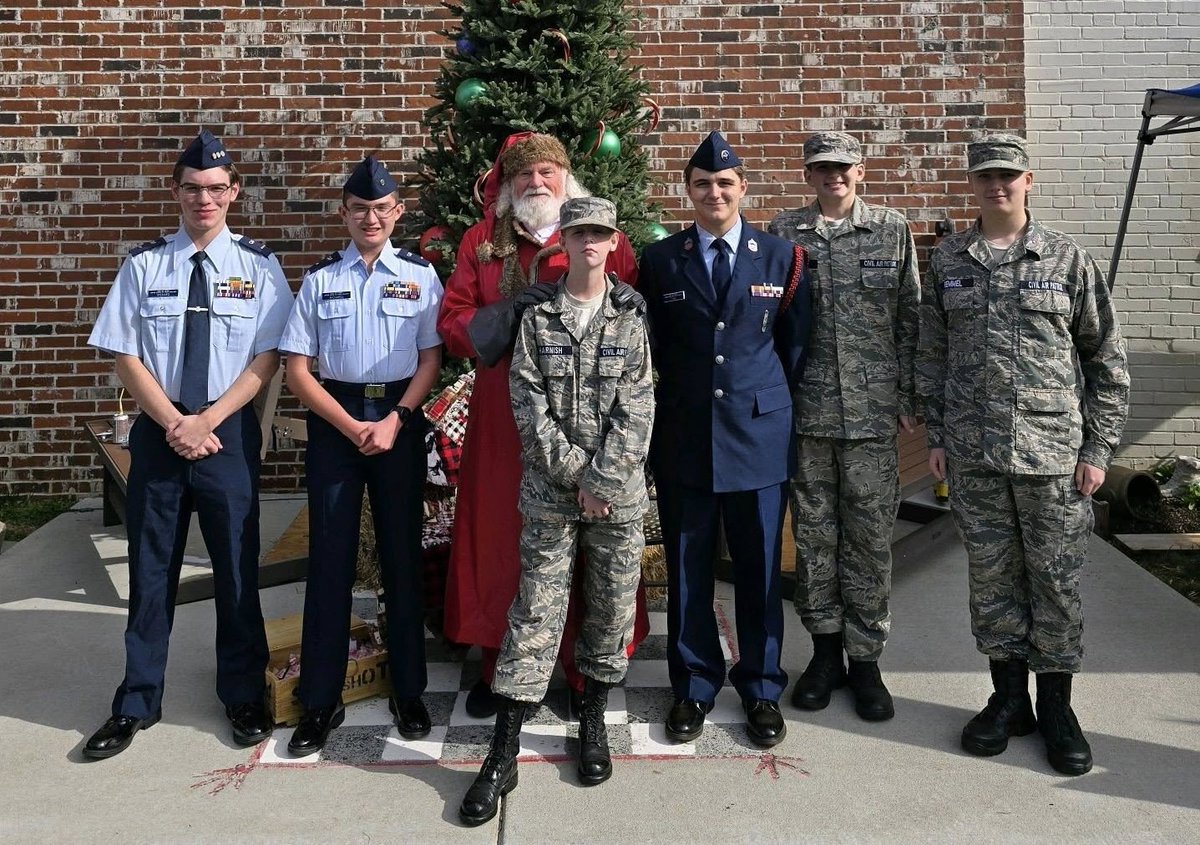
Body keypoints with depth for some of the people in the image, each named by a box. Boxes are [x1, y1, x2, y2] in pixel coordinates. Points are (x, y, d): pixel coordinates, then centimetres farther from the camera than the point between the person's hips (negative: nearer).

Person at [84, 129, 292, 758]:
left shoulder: (258, 265, -1)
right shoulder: (144, 265, 2)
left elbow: (267, 359, -5)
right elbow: (126, 358, 1)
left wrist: (208, 421, -13)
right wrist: (175, 424, -10)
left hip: (231, 432, -1)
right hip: (158, 433, 1)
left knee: (236, 567, 8)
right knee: (150, 570, 10)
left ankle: (244, 696, 27)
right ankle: (136, 704, 27)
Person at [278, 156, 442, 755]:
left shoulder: (420, 274, 5)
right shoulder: (320, 278, 5)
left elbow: (431, 360, 2)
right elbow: (298, 369, 2)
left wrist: (393, 422, -12)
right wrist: (353, 427, -9)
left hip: (400, 418, 0)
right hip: (334, 420, 0)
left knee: (402, 555, 6)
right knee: (330, 557, 3)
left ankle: (408, 692, 19)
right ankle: (320, 701, 14)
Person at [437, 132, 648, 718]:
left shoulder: (607, 240, 7)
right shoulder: (481, 242, 12)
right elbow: (451, 322, 5)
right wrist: (513, 310, -9)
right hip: (504, 417, 2)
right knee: (501, 534, 6)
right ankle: (499, 664, 21)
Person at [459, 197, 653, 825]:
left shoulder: (631, 318, 4)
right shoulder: (537, 317, 3)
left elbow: (636, 409, -3)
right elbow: (528, 403, -3)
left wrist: (601, 480, -11)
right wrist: (574, 474, -10)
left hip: (619, 489, 1)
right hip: (550, 489, -1)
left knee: (613, 606, 9)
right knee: (535, 612, -1)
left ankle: (593, 723, 28)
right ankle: (502, 754, 6)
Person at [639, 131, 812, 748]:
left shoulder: (782, 257, 4)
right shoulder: (660, 259, 4)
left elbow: (795, 344, 9)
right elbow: (652, 348, 7)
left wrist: (776, 405, 8)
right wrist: (672, 402, 5)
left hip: (759, 432, 0)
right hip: (682, 436, 0)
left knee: (759, 568, 7)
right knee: (687, 568, 8)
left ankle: (761, 689, 24)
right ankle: (694, 686, 25)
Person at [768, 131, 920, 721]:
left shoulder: (892, 230, 6)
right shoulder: (783, 233, 6)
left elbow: (909, 319, 6)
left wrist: (907, 397, 1)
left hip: (873, 408, 0)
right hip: (806, 408, 1)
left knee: (870, 535, 4)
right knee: (814, 533, 8)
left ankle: (865, 659, 17)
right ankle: (825, 649, 23)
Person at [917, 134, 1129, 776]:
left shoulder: (1067, 259, 1)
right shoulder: (947, 260, 7)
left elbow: (1107, 359, 3)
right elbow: (932, 356, 10)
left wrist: (1098, 448, -2)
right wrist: (936, 437, 6)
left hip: (1054, 450, -2)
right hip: (972, 453, 2)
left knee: (1056, 579, 5)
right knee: (991, 576, 10)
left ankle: (1056, 704, 22)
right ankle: (1009, 697, 25)